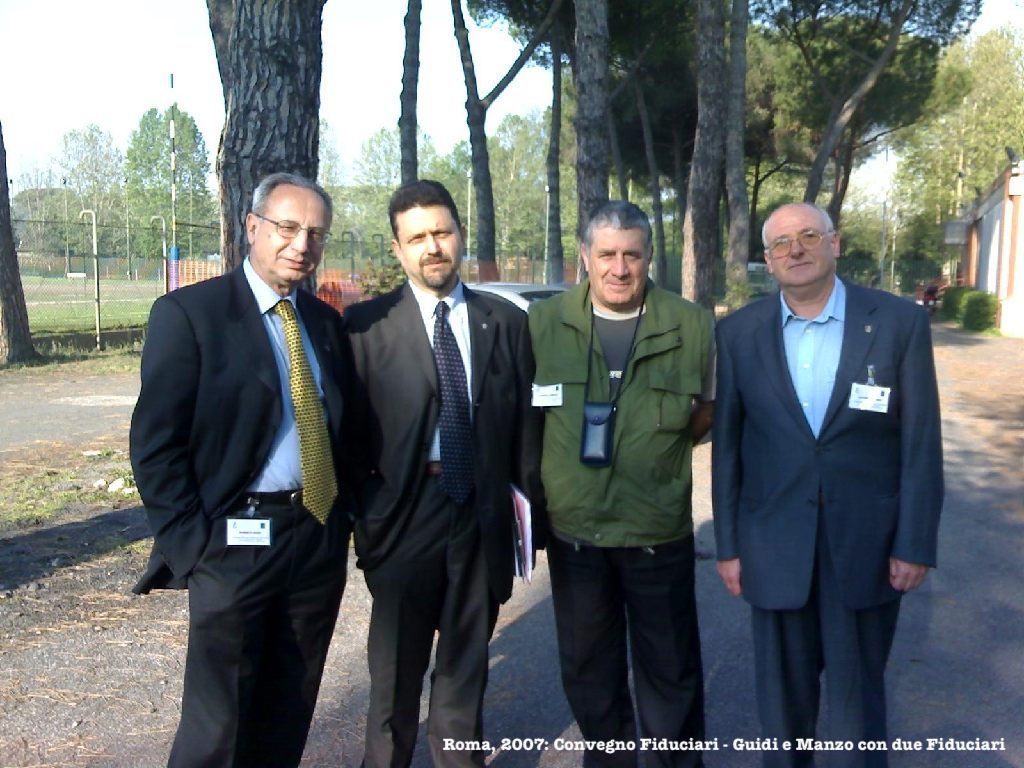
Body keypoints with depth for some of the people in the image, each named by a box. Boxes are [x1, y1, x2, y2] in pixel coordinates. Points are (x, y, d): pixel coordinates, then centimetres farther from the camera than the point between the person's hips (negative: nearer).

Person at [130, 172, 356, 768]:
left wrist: (347, 516, 8)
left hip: (322, 539, 5)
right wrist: (191, 544, -13)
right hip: (236, 543, -5)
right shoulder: (188, 313, -8)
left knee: (289, 717, 17)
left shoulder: (326, 322, 10)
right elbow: (155, 444, -10)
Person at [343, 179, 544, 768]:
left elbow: (527, 425, 5)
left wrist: (533, 511, 4)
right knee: (397, 661, 14)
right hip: (404, 513, -2)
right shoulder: (366, 323, -4)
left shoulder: (507, 322, 4)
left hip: (484, 514, 2)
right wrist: (361, 511, -6)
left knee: (467, 660, 18)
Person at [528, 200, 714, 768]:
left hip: (659, 529, -1)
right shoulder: (543, 321, -4)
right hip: (572, 529, 1)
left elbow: (705, 408, 9)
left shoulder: (691, 325, -5)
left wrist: (656, 441, -6)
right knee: (588, 668, 17)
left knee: (670, 669, 13)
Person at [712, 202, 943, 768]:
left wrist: (915, 544, -5)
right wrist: (728, 545, 2)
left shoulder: (900, 322, -4)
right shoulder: (738, 333, -1)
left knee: (858, 695, 12)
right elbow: (726, 445, 2)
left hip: (867, 544, -1)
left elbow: (921, 442, -3)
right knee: (783, 695, 14)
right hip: (775, 546, 1)